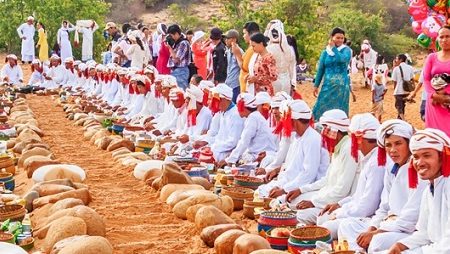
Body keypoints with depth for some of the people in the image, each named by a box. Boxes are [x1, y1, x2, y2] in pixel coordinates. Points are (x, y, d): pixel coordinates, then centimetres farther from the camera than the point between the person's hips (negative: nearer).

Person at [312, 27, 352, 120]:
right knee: (322, 108, -2)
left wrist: (333, 47, -10)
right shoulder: (325, 52, 7)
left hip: (341, 85, -2)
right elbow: (320, 69, 10)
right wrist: (316, 85, 7)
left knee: (339, 109, 1)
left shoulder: (346, 50, 0)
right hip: (328, 84, 2)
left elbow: (342, 59, -23)